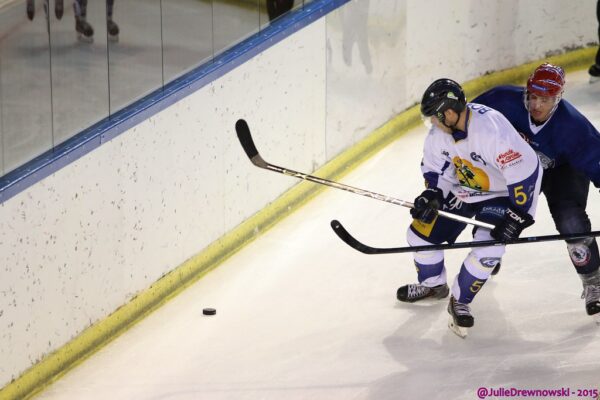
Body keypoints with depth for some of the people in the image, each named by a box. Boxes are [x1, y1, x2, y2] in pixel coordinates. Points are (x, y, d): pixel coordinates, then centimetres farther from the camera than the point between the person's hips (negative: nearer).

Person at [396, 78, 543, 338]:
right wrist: (432, 195, -12)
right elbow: (435, 167, 5)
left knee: (489, 247, -25)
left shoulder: (492, 129, -37)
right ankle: (432, 285, 29)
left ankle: (459, 301, -3)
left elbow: (526, 170, -34)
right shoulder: (440, 132, -14)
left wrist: (518, 216, -30)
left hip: (499, 193, -6)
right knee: (422, 231, 2)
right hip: (461, 190, 7)